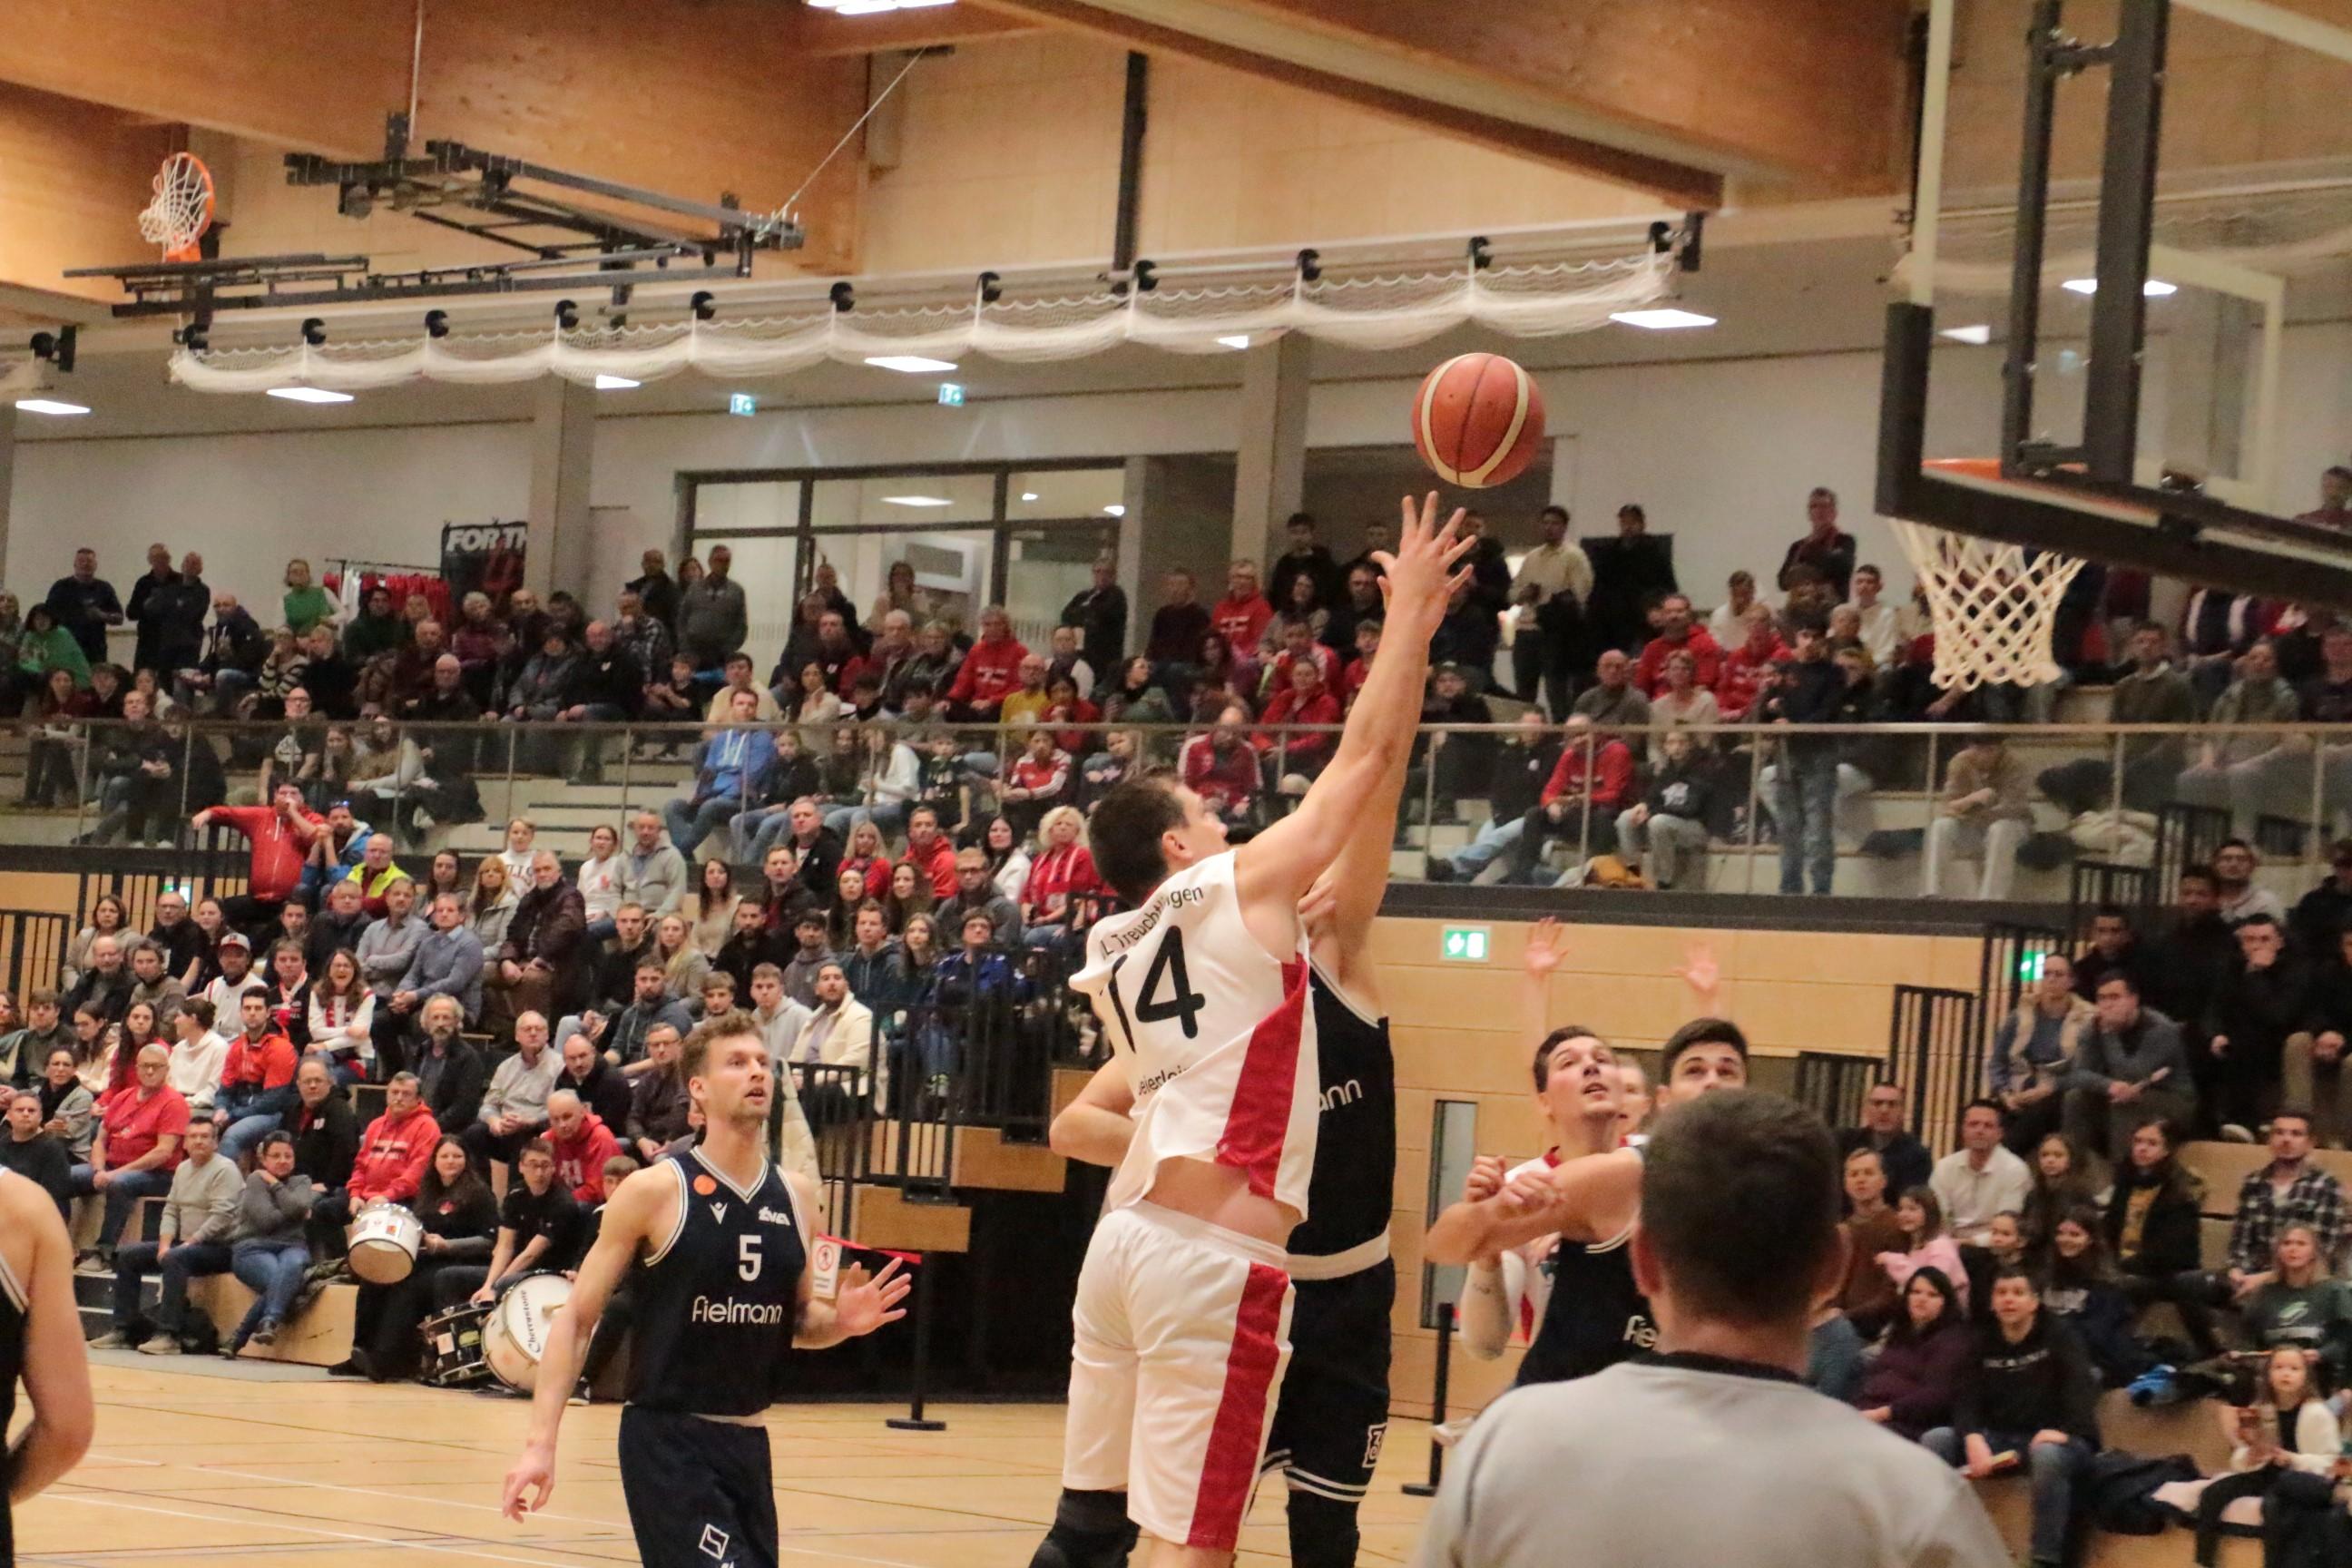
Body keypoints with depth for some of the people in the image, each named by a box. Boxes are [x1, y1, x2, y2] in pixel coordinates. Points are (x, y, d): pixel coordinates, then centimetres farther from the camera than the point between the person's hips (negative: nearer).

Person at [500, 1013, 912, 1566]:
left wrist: (839, 1321, -3)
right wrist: (541, 1443, -14)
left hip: (748, 1442, 6)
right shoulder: (655, 1191, -8)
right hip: (666, 1438, -6)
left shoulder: (796, 1197, 7)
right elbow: (576, 1319, -6)